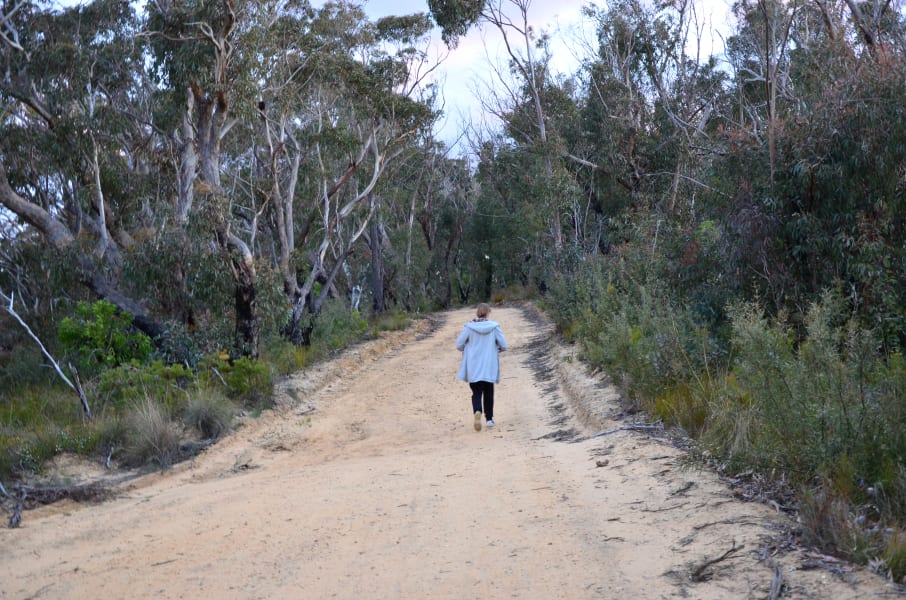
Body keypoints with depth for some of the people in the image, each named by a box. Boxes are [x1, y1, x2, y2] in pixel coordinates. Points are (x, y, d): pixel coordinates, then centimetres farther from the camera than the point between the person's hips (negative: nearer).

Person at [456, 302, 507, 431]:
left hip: (473, 367, 0)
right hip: (489, 367, 0)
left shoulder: (469, 327, -8)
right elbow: (503, 345, -6)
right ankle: (489, 418, 22)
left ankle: (477, 412, -20)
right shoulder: (494, 327, -8)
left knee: (476, 392, 7)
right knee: (488, 392, 17)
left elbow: (459, 345, -5)